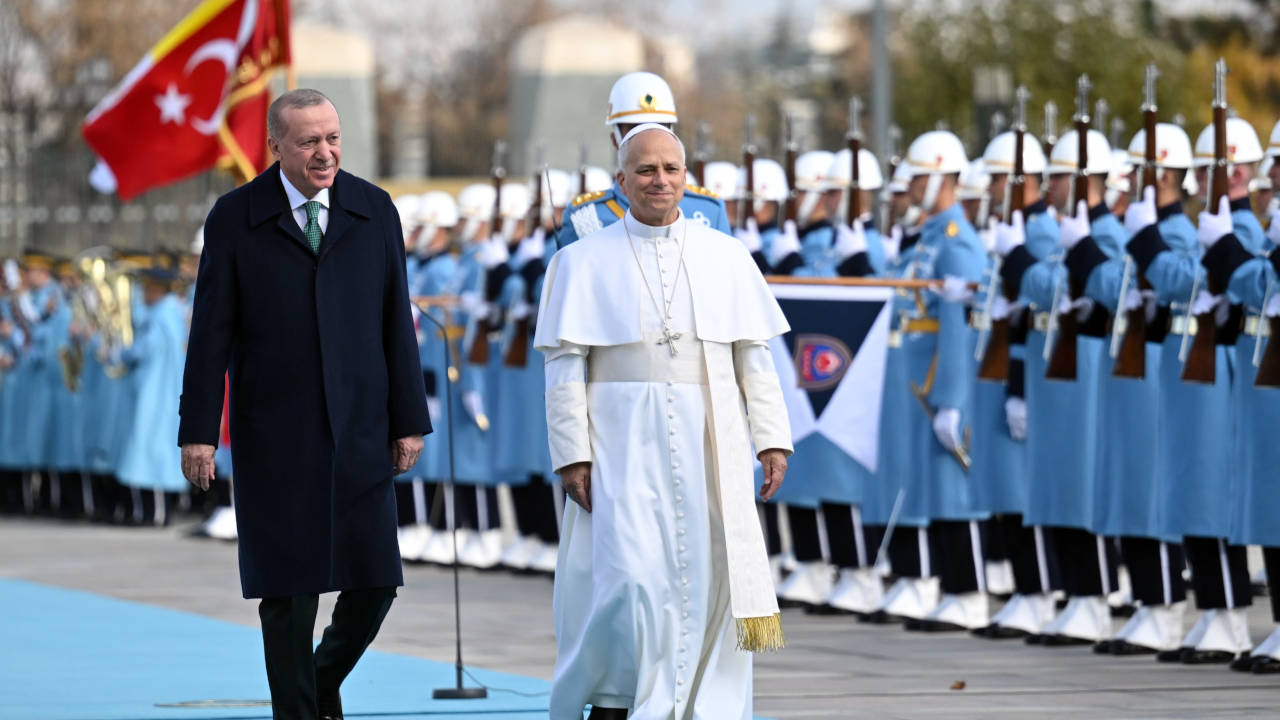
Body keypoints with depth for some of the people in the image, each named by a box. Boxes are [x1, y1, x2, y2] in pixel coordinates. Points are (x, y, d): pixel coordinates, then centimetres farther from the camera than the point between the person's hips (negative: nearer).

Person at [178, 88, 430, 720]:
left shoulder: (374, 211, 5)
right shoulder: (235, 218, -2)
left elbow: (396, 324, 7)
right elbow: (211, 334, -2)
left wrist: (410, 422, 4)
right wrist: (197, 432, -6)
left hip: (359, 432, 2)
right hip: (273, 440, -2)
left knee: (374, 581, -2)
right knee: (289, 591, -2)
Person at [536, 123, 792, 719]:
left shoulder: (726, 258, 10)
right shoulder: (584, 263, 4)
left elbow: (755, 357, 9)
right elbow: (565, 366, 0)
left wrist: (772, 439, 1)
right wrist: (572, 454, -8)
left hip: (709, 444, 3)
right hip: (623, 442, -3)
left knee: (706, 576, 1)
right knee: (628, 576, -13)